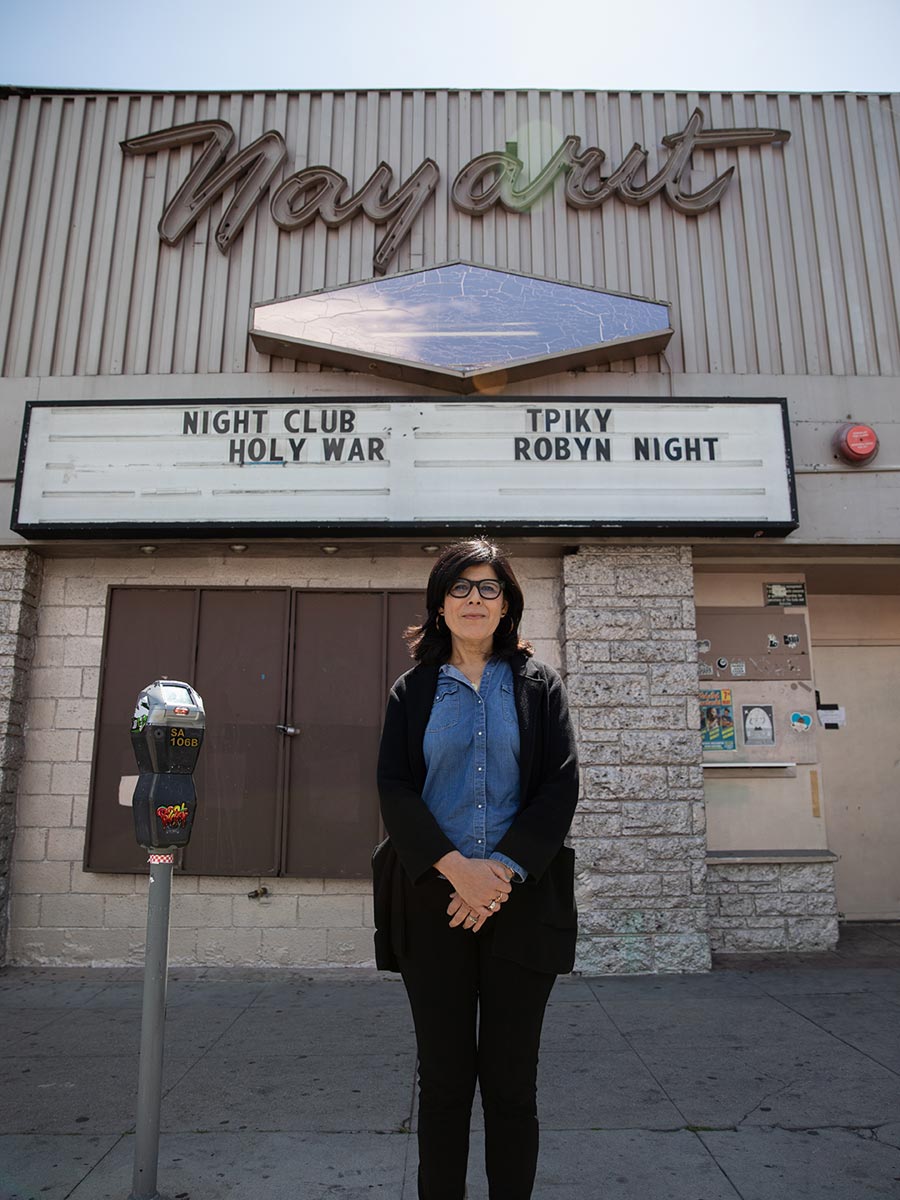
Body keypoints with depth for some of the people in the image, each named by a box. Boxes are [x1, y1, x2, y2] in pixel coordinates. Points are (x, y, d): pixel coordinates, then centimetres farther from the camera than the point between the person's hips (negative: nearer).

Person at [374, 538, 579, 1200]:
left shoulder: (538, 684, 6)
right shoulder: (413, 691, 7)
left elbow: (561, 784, -2)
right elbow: (394, 787, -2)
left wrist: (504, 870, -13)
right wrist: (457, 868, -14)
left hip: (522, 898, 0)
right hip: (434, 899, 0)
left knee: (511, 1081, 10)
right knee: (444, 1078, 10)